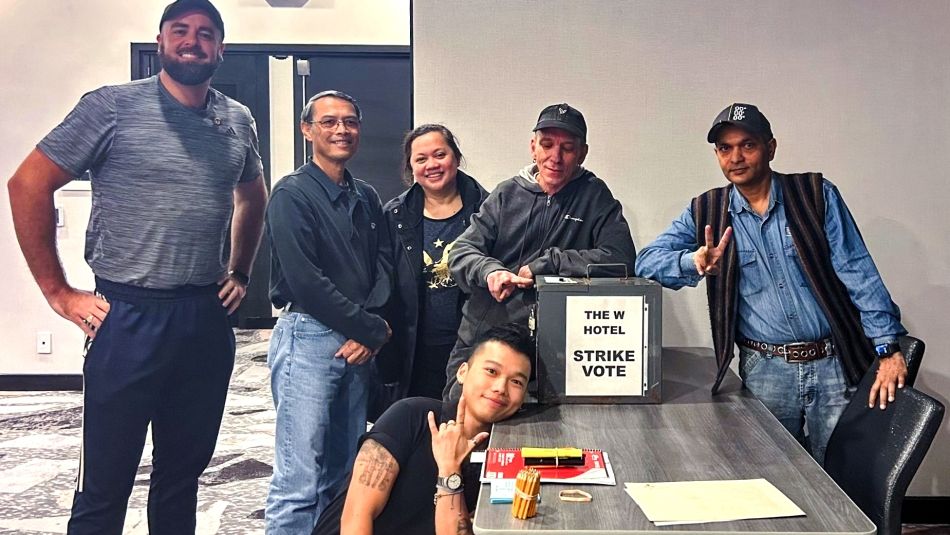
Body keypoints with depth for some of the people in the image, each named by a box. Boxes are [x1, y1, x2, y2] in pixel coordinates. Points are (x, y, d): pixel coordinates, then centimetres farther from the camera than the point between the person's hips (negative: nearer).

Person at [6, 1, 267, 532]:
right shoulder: (113, 107, -5)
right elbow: (28, 184, -4)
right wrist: (59, 293, -6)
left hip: (208, 319, 4)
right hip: (129, 318, -4)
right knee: (104, 489, 6)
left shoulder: (238, 121, 8)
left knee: (183, 476, 17)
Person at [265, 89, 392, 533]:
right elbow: (304, 280, -14)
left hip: (360, 345, 7)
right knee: (299, 479, -5)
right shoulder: (292, 194, -6)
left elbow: (383, 267, 9)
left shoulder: (366, 198, 15)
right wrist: (373, 327, -10)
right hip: (308, 338, -6)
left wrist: (371, 333, -7)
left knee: (344, 474, 14)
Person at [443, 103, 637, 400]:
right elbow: (462, 251, 2)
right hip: (476, 341, 3)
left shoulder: (594, 197, -1)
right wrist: (489, 271, -22)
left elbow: (621, 258, -14)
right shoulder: (506, 194, 6)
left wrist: (543, 264, -17)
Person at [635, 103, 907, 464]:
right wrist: (694, 261, -23)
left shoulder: (817, 195, 1)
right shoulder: (706, 213, 4)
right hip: (765, 371, 1)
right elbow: (646, 262, -3)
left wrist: (888, 349, -10)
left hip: (835, 363, 0)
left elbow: (859, 274, -2)